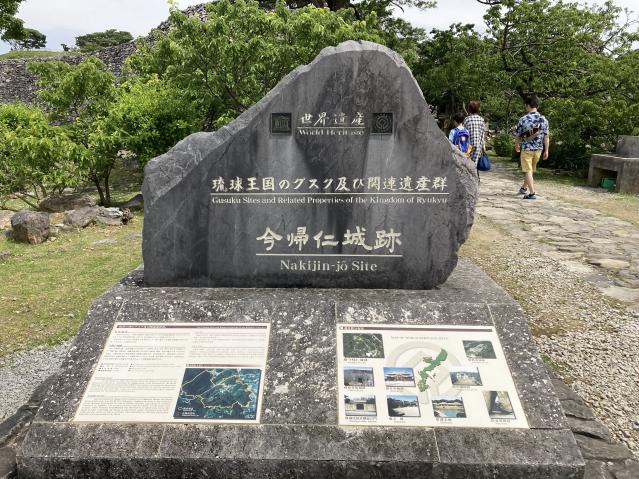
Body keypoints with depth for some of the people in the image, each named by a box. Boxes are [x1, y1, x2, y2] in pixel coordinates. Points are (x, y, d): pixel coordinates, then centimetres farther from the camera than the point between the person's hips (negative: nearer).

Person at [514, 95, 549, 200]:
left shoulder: (523, 119, -11)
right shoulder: (543, 119, -2)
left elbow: (517, 135, -2)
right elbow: (546, 136, 0)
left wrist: (516, 146, 16)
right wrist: (546, 150, 7)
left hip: (526, 148, -4)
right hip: (538, 149, 4)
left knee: (528, 171, 0)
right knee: (531, 170, 21)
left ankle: (532, 193, -7)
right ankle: (524, 188, 38)